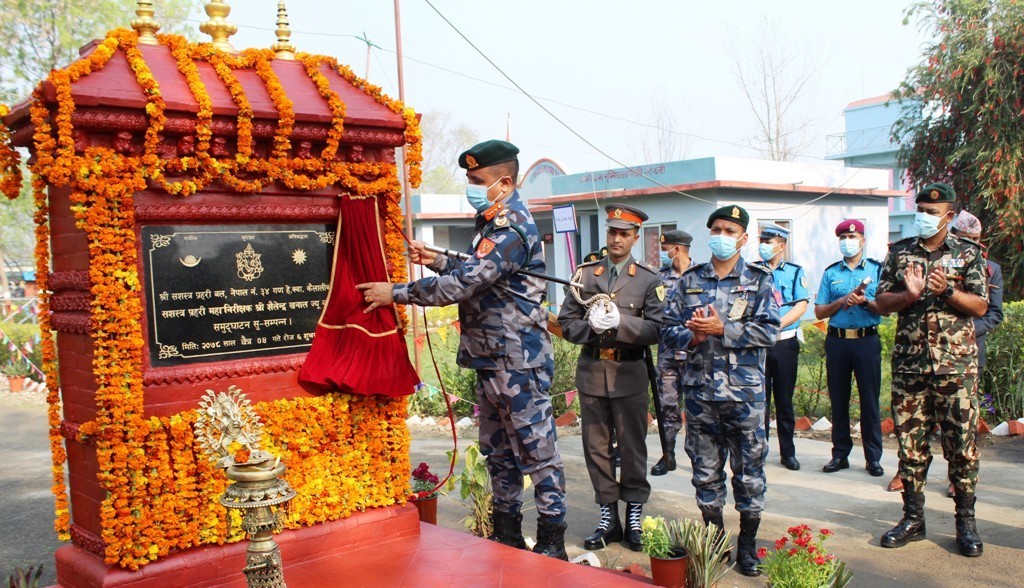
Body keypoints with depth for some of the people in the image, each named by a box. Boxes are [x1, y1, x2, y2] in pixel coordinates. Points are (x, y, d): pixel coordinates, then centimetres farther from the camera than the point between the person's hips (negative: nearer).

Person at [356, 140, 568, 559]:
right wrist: (438, 261, 8)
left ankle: (552, 542, 12)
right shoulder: (493, 223, 14)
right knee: (497, 450, 17)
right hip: (491, 359, 11)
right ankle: (507, 532, 31)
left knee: (536, 451, 0)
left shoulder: (512, 229, -19)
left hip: (518, 361, -10)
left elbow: (462, 285, -25)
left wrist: (395, 293, -19)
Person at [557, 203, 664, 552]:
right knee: (596, 447, 8)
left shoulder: (648, 280, 2)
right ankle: (608, 519, 20)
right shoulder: (584, 274, 8)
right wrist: (592, 326, -14)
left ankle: (634, 517, 20)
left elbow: (656, 329, -8)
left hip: (629, 374, -2)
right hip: (591, 372, 2)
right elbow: (566, 323, 5)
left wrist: (620, 323, -22)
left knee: (632, 447, 6)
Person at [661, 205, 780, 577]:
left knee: (749, 472, 4)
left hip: (744, 392, -2)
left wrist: (722, 329, -16)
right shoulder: (690, 281, 9)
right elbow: (668, 329, 6)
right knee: (705, 471, 11)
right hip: (700, 391, 2)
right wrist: (692, 337, -14)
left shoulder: (758, 280, 3)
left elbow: (768, 330, -9)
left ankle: (747, 545, 19)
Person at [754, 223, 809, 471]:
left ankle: (788, 452, 16)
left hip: (785, 342, 0)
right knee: (759, 398, 3)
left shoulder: (795, 272, 6)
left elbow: (801, 305, -4)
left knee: (785, 399, 7)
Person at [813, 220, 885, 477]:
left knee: (870, 400, 0)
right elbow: (819, 311, 7)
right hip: (837, 340, 2)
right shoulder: (830, 272, 12)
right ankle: (840, 454, 15)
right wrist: (843, 301, -8)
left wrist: (865, 301, -16)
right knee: (838, 400, 6)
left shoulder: (877, 269, 7)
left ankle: (873, 457, 9)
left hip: (867, 341, -2)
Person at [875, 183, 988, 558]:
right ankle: (913, 518, 16)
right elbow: (881, 301, 5)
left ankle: (965, 520, 14)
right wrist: (909, 295, -14)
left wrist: (947, 291, -18)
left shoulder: (968, 253, 4)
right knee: (910, 443, 6)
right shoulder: (900, 252, 9)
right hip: (909, 365, 2)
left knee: (962, 444, 1)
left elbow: (980, 306, -1)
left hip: (956, 365, -2)